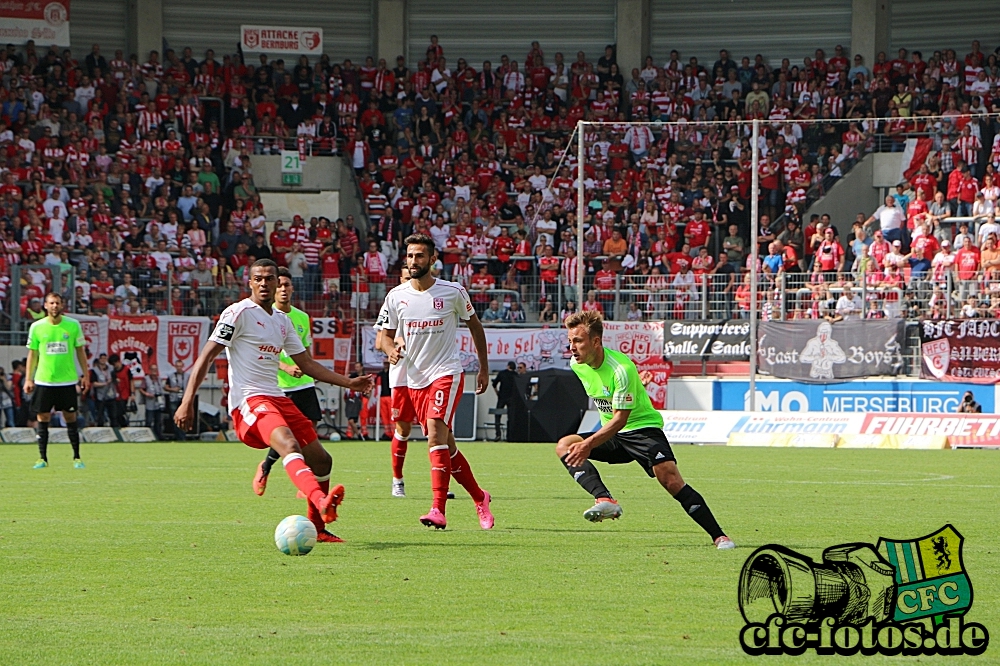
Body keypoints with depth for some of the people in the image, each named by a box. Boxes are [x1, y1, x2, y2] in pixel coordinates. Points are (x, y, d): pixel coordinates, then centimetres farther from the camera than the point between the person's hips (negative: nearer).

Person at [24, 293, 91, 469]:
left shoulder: (73, 325, 0)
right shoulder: (37, 327, 1)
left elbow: (80, 351, 7)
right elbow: (32, 354, 7)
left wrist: (85, 376, 3)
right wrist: (28, 379, 3)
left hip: (67, 380, 0)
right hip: (43, 381, 0)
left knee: (70, 418, 1)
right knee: (43, 418, 0)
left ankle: (77, 458, 8)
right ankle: (42, 458, 8)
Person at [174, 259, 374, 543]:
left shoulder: (283, 321, 19)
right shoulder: (238, 313, -4)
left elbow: (307, 364, 28)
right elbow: (206, 357, -8)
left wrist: (348, 382, 23)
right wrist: (187, 402, -16)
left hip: (278, 399, 9)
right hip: (248, 401, -9)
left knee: (321, 460, 9)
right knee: (289, 445, -34)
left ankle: (317, 527, 26)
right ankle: (321, 501, -58)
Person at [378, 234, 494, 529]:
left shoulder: (453, 292, -4)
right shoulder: (396, 296, 2)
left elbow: (474, 325, 10)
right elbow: (385, 335, 9)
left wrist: (484, 368, 11)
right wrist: (391, 349, -16)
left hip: (447, 373, -5)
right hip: (415, 379, 5)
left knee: (435, 432, -25)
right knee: (445, 446, 10)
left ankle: (438, 510, -30)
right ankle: (479, 498, 30)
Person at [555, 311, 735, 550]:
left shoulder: (621, 368, -26)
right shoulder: (577, 365, -4)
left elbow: (620, 419, -28)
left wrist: (589, 444, -37)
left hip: (642, 427, -7)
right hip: (611, 433, 7)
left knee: (671, 480, -23)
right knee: (564, 446, -16)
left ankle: (719, 536, -16)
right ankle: (605, 500, -32)